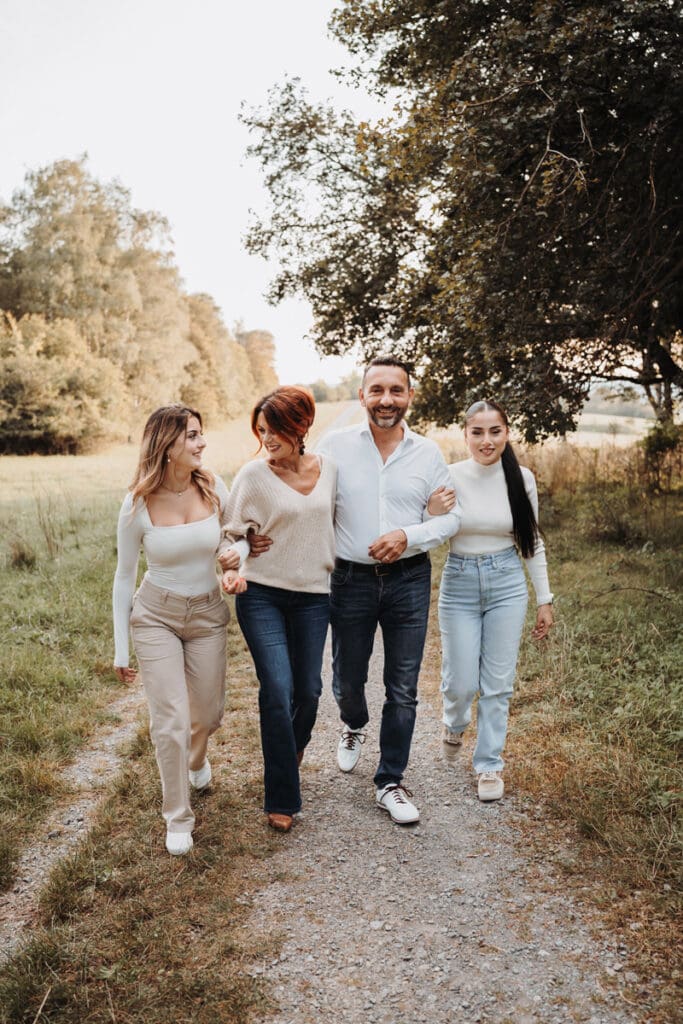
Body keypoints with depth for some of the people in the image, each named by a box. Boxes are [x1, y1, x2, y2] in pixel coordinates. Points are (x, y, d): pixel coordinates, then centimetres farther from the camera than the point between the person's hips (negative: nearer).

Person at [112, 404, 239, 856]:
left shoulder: (213, 488, -10)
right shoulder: (138, 505, -14)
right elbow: (125, 576, -4)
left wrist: (237, 555, -15)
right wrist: (121, 647, -2)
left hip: (208, 614, 3)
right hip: (156, 616, -2)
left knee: (208, 714, 14)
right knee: (172, 721, -6)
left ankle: (196, 758, 52)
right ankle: (178, 818, 17)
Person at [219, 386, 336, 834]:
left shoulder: (328, 469, 1)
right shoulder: (254, 474, -8)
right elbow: (235, 532, -1)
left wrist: (339, 574, 12)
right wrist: (232, 569, -18)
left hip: (313, 595, 3)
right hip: (262, 595, -3)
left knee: (308, 690, 9)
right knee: (278, 690, -11)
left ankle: (291, 753, 44)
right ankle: (281, 798, 6)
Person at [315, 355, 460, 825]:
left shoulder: (428, 453, 0)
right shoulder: (336, 445, -4)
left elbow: (450, 516, 3)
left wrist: (409, 536, -14)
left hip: (409, 579, 1)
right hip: (351, 579, 0)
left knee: (403, 690, 5)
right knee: (347, 680, 15)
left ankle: (390, 783, 23)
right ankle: (354, 726, 51)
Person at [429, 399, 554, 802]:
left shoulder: (522, 478, -5)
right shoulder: (449, 477, -11)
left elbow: (533, 542, 5)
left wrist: (545, 599, 8)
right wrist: (433, 516, -27)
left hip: (508, 584, 1)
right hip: (460, 584, -1)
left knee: (498, 684, 6)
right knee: (462, 682, 6)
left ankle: (490, 764, 25)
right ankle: (455, 722, 42)